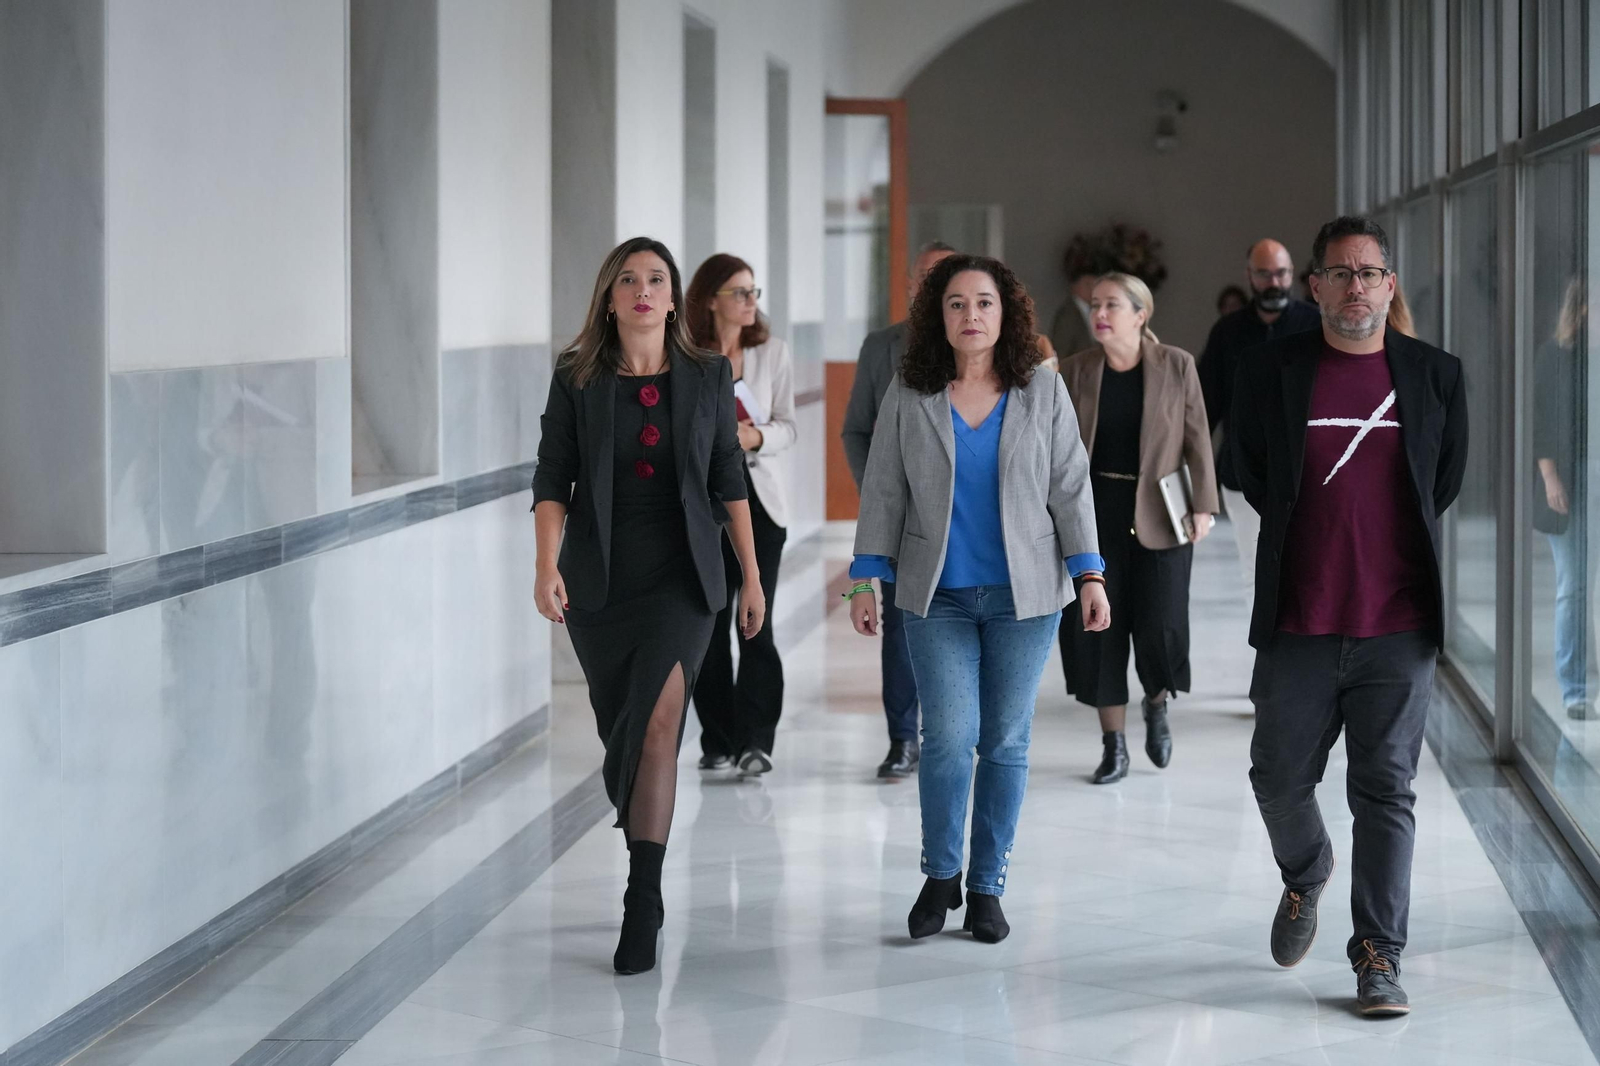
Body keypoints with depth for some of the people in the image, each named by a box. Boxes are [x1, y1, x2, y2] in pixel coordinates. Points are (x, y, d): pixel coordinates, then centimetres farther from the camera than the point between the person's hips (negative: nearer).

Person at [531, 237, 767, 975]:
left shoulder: (707, 376, 2)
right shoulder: (576, 380, 0)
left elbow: (728, 481, 8)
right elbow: (552, 480, -4)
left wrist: (752, 575, 8)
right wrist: (547, 565, -19)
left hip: (681, 580, -1)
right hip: (599, 581, 1)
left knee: (657, 725, -17)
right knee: (618, 731, 10)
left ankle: (642, 906, -17)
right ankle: (640, 851, 36)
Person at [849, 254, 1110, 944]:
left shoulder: (1043, 393, 3)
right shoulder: (907, 398, 3)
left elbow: (1071, 489, 5)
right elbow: (883, 494, 6)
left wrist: (1089, 576, -1)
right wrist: (867, 579, 2)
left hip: (1023, 597, 1)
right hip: (938, 599, 0)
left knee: (1006, 742, 4)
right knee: (949, 737, -9)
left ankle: (988, 886, 16)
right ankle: (939, 875, 11)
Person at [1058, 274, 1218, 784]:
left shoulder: (1176, 366, -1)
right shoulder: (1075, 371, 3)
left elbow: (1196, 439, 1)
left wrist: (1203, 504, -4)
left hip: (1158, 515, -2)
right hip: (1095, 512, 2)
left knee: (1160, 624, -7)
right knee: (1099, 626, 1)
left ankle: (1156, 702, 25)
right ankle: (1114, 745, 12)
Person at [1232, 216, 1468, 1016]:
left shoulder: (1436, 376, 4)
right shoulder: (1271, 370, 1)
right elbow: (1249, 470, 12)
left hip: (1398, 628, 0)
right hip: (1298, 625, 1)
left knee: (1386, 792, 1)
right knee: (1279, 778, 8)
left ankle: (1378, 957, 7)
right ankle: (1305, 876, 39)